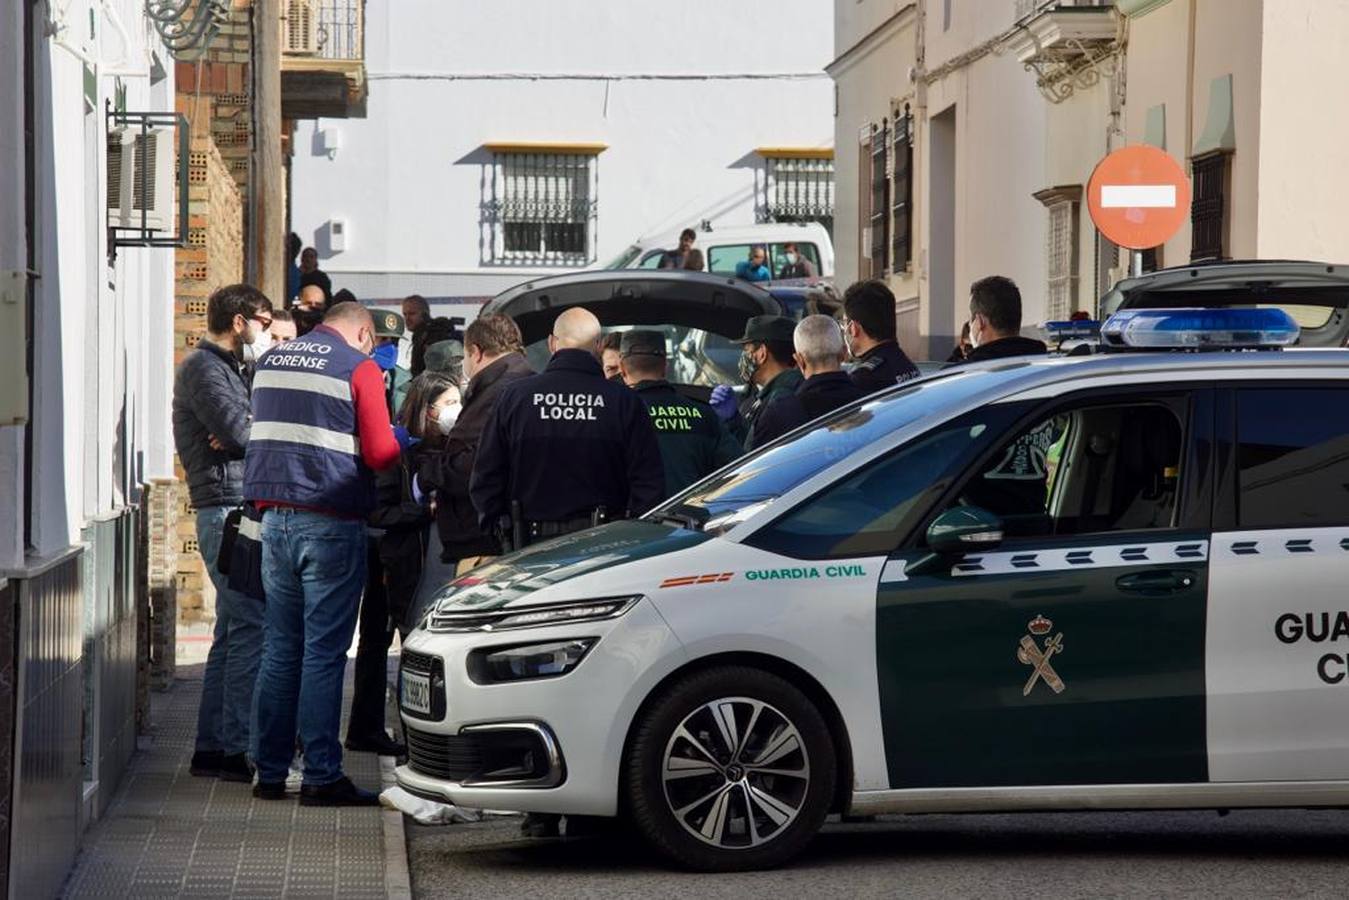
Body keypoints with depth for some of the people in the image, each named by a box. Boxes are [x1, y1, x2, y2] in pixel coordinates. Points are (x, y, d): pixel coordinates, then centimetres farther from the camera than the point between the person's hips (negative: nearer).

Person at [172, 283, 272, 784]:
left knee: (234, 629, 11)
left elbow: (242, 433, 14)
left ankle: (211, 747, 15)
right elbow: (240, 432, -19)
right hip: (226, 509, -10)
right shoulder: (204, 368, -9)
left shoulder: (228, 367, 23)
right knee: (252, 626, -13)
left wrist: (241, 436, -8)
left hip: (238, 511, 10)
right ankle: (235, 750, -14)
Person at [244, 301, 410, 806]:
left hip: (275, 517, 6)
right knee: (324, 650, -3)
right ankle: (321, 777, -3)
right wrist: (402, 441, 10)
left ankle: (269, 772, 12)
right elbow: (380, 453, -10)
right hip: (331, 523, -6)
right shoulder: (359, 367, -5)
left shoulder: (270, 362, 14)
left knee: (280, 646, 11)